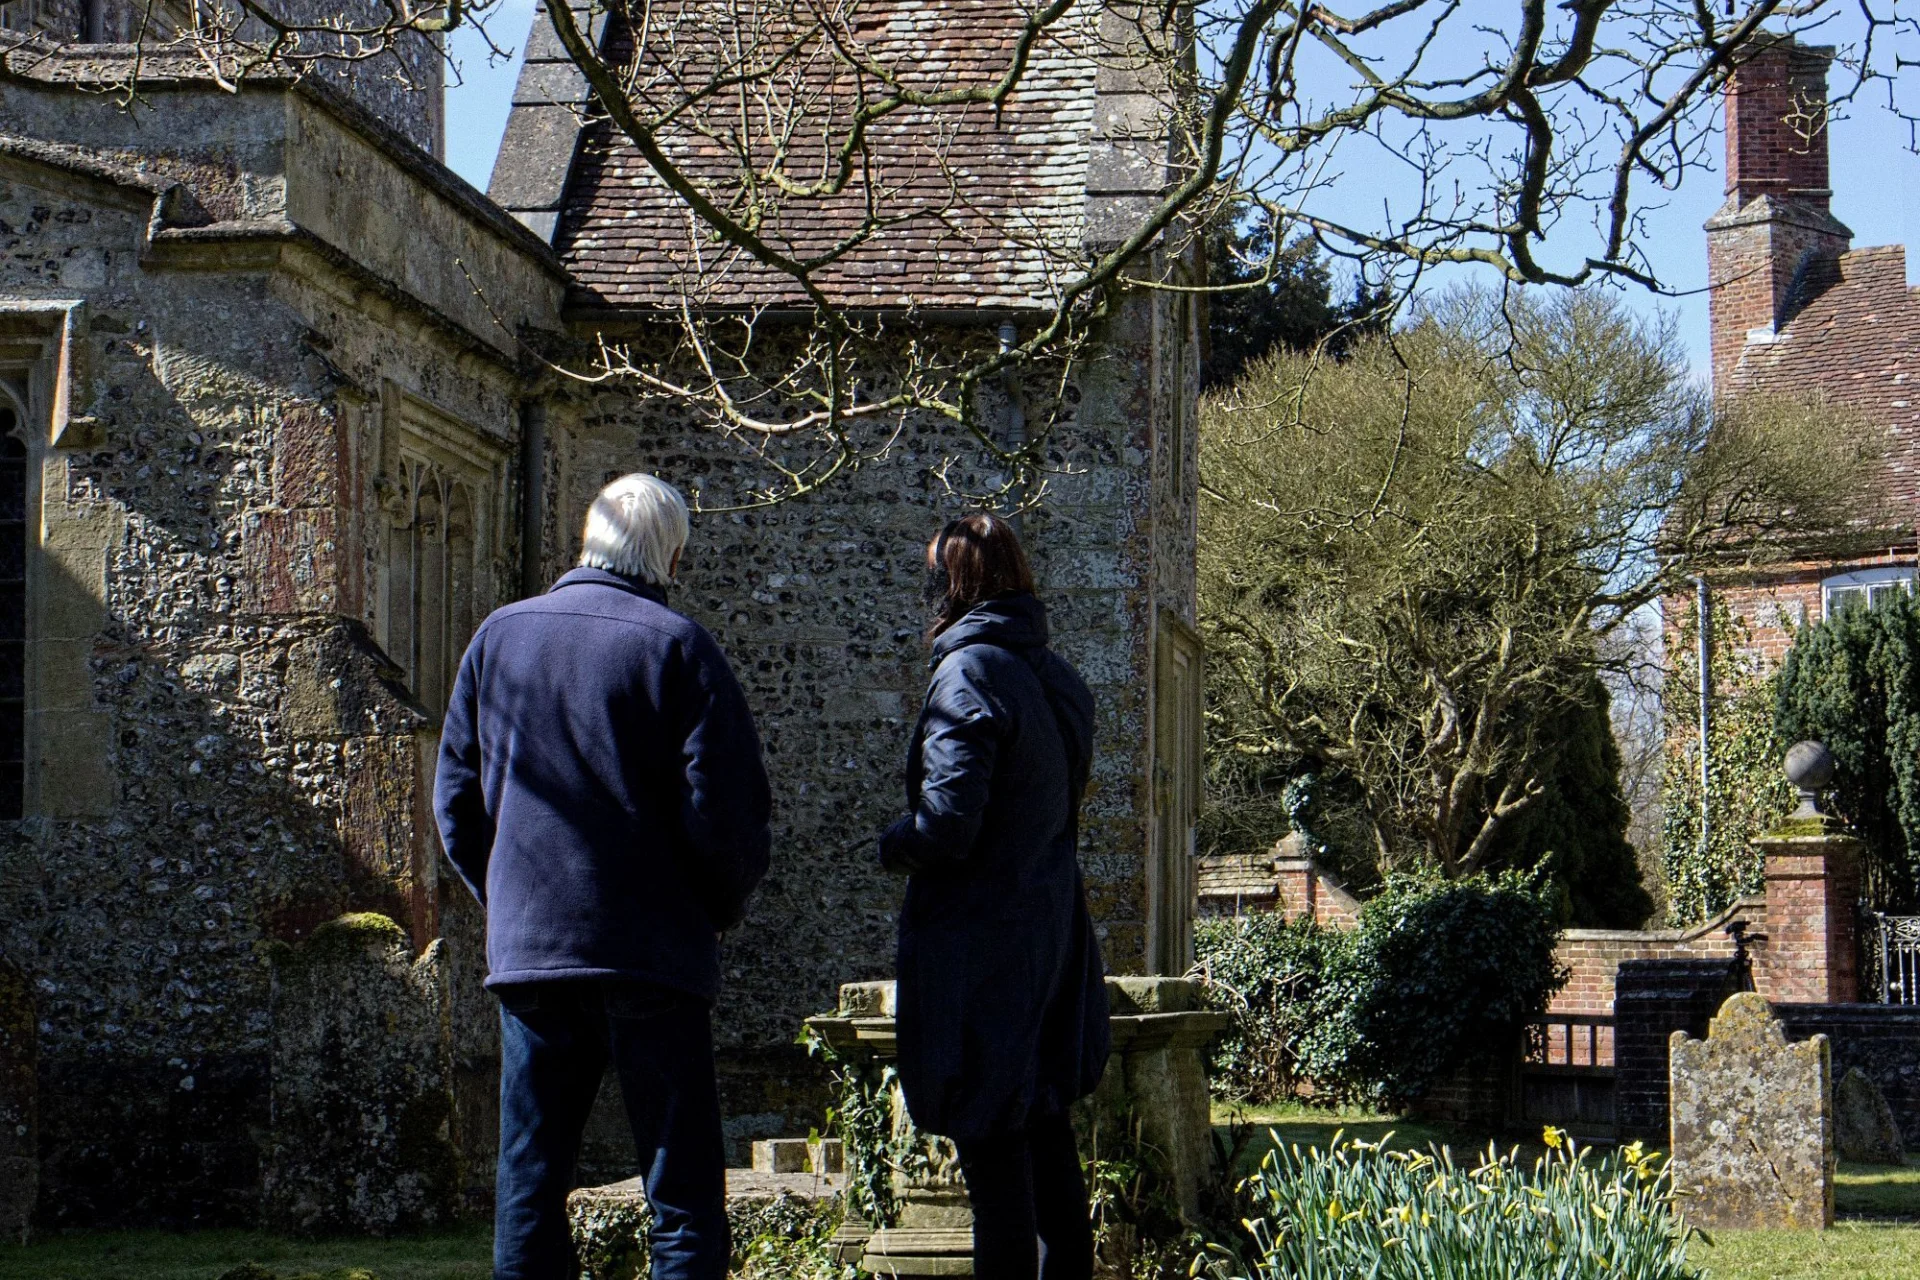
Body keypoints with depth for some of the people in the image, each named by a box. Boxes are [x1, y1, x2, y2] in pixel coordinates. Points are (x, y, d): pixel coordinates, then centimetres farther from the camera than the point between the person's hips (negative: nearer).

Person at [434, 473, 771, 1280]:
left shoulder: (499, 637, 7)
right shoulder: (677, 648, -7)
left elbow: (455, 799, 11)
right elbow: (728, 812, -10)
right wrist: (719, 909, 7)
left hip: (525, 950, 4)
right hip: (652, 956, -4)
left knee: (527, 1191, 11)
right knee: (683, 1195, 0)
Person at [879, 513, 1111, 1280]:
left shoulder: (968, 674, -16)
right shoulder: (1060, 680, 9)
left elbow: (946, 827, -22)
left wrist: (891, 847, -2)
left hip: (977, 949, -8)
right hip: (1053, 943, 8)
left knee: (992, 1154, -4)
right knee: (1047, 1140, 16)